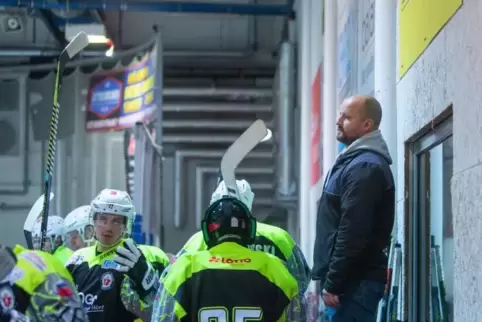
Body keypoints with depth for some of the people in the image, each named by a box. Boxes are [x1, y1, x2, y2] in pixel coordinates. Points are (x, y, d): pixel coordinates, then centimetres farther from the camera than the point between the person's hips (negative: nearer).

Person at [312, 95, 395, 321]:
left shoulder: (364, 168, -14)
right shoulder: (354, 161, 19)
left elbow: (353, 233, -21)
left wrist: (332, 283, -20)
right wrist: (331, 279, 21)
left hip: (355, 279, -11)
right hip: (355, 277, 11)